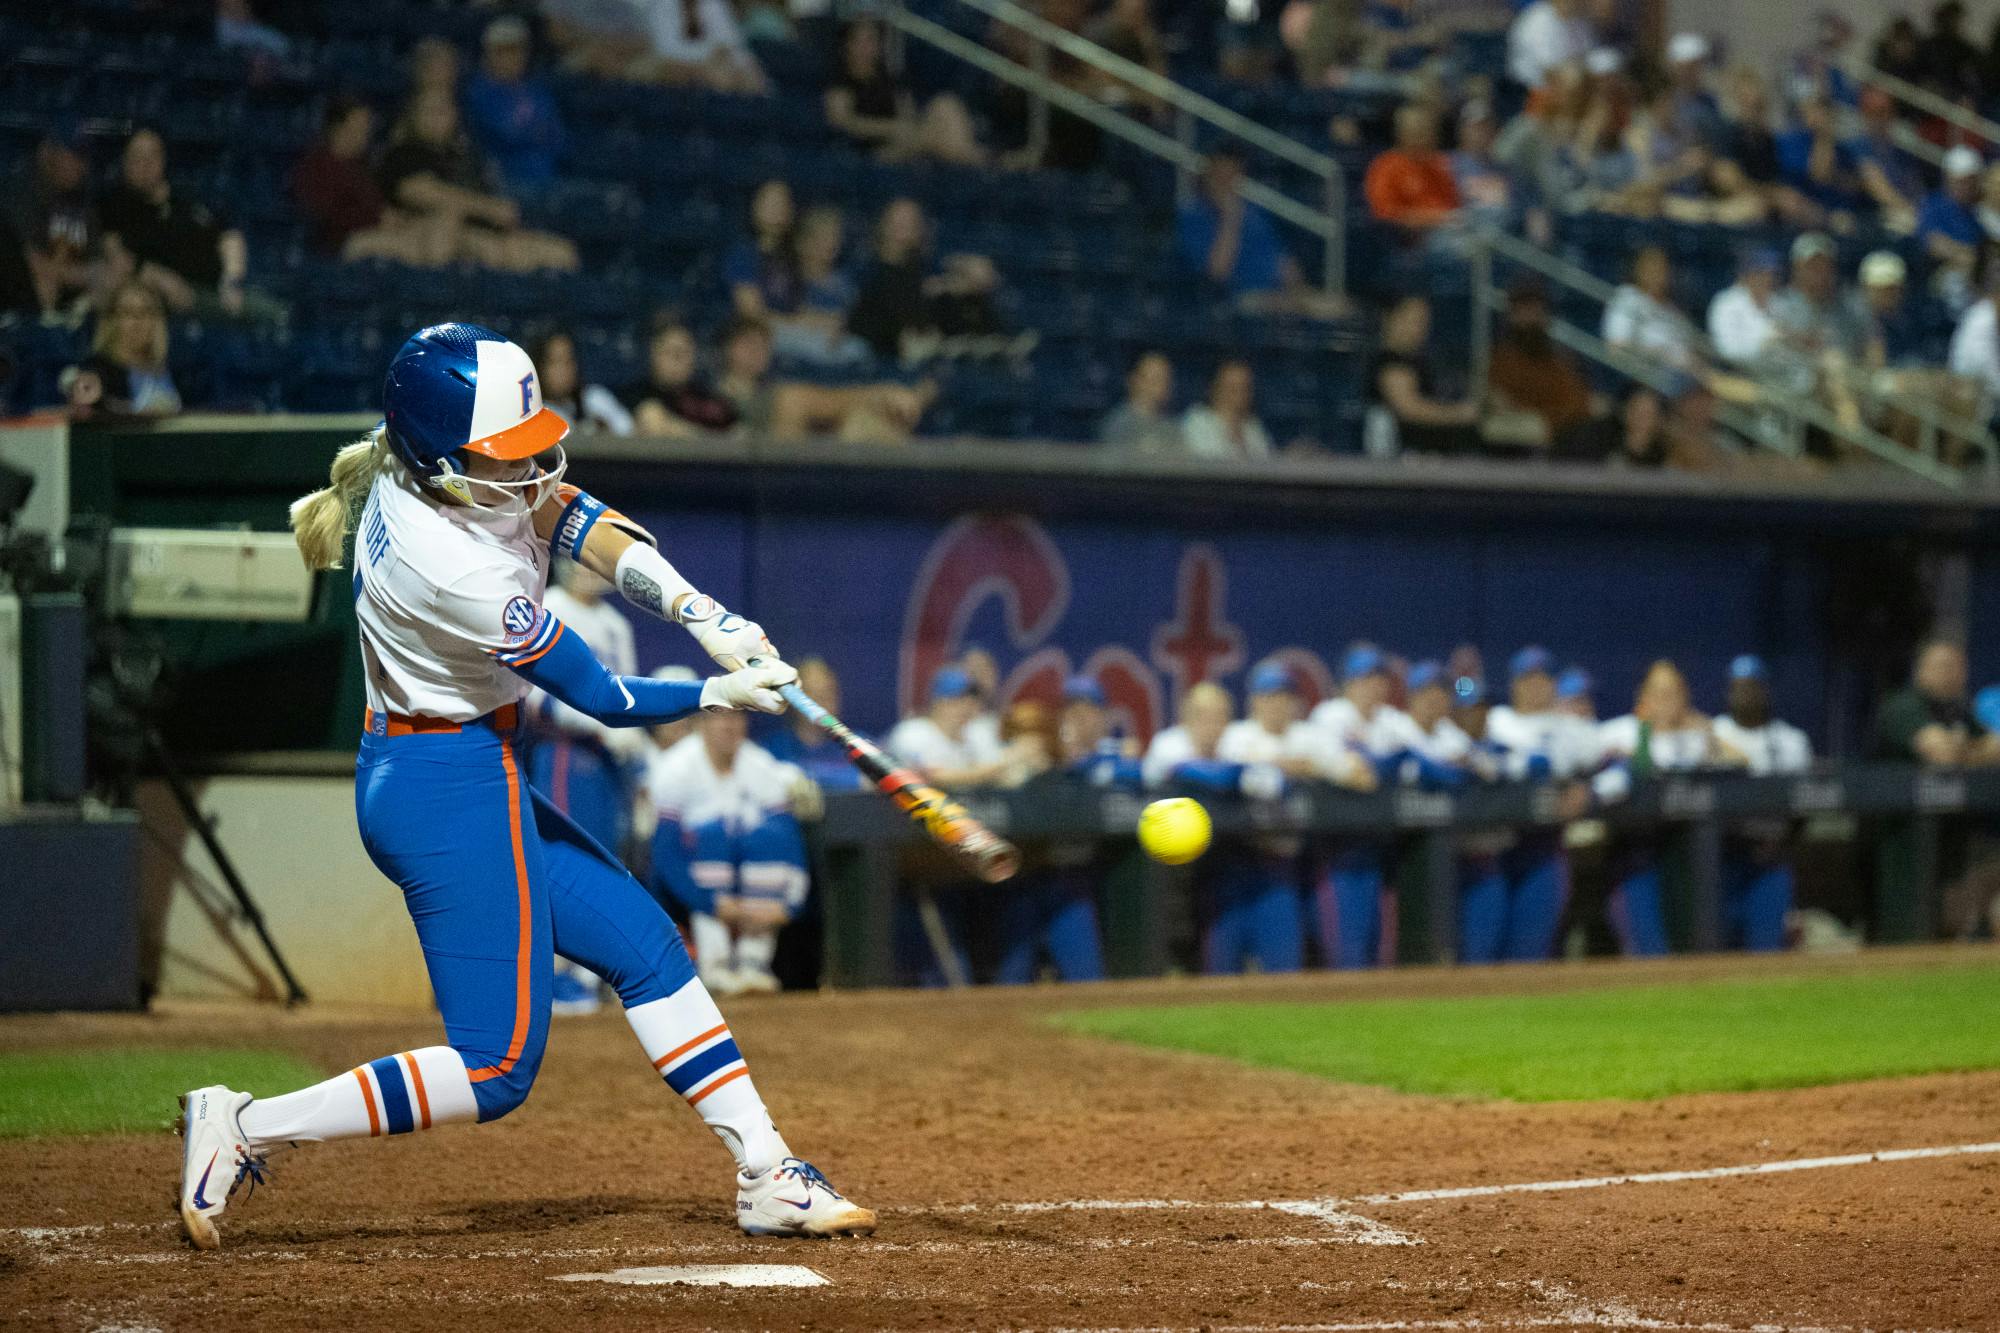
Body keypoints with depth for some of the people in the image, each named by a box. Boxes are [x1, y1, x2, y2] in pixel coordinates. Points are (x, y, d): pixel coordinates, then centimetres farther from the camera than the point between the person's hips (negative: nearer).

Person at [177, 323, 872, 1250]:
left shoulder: (412, 469, -6)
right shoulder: (459, 573, -29)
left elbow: (574, 517, 1)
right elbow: (605, 701, -16)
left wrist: (704, 616, -11)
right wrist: (724, 694, -1)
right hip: (454, 796, -10)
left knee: (644, 946, 14)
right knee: (497, 1068, -6)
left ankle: (765, 1176, 18)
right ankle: (246, 1130, -3)